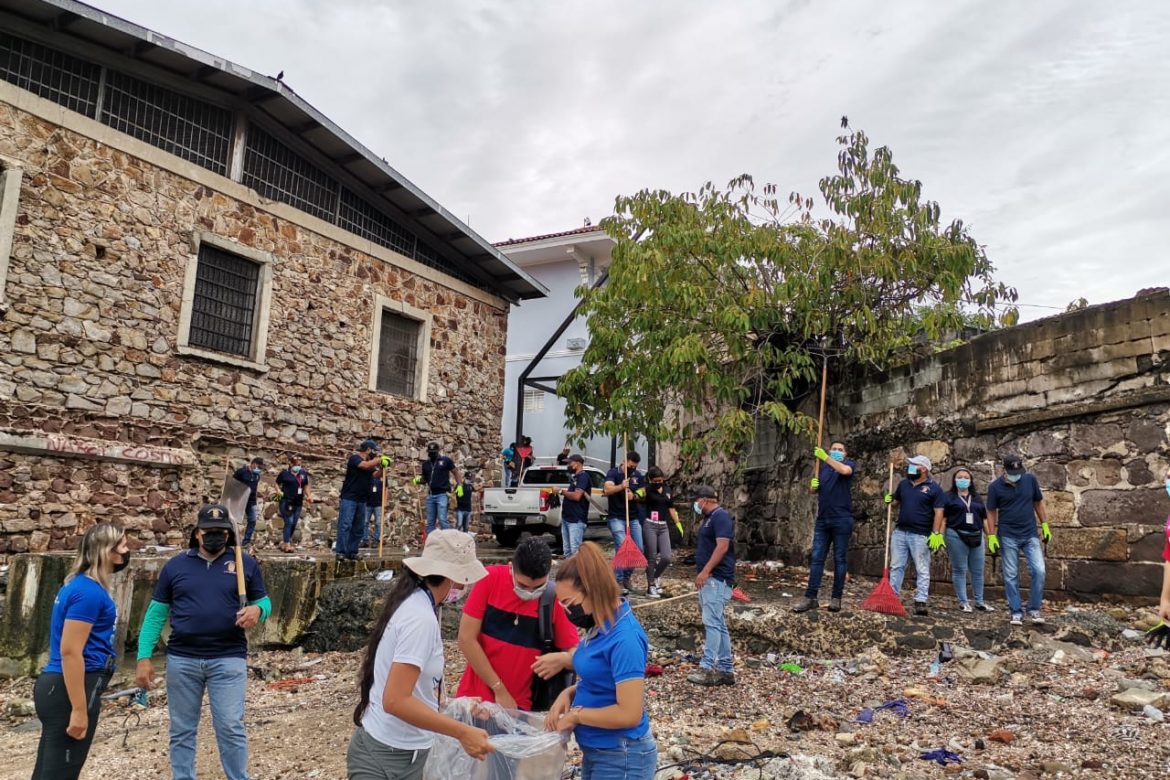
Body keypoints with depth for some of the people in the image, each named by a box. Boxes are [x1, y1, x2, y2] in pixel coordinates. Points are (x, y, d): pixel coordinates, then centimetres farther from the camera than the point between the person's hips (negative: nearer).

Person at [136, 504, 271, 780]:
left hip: (228, 659, -2)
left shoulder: (245, 564, 2)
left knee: (231, 728, -1)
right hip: (182, 659, 2)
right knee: (182, 730, 12)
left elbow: (264, 601, 9)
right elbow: (156, 613, 7)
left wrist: (257, 611, -16)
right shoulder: (175, 566, 5)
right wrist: (144, 658, 0)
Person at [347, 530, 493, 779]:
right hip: (392, 756, -9)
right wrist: (462, 732, -24)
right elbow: (395, 701, -27)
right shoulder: (421, 618, -23)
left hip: (394, 749, 9)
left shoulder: (412, 602, 4)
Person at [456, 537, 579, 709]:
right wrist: (499, 690, -13)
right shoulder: (490, 579, -14)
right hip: (474, 697, 0)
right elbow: (466, 639, -12)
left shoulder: (555, 598, -12)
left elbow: (576, 652, -5)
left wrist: (563, 659, -29)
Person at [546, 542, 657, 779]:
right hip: (597, 751, 8)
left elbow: (629, 713, -26)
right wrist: (570, 693, -2)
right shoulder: (601, 627, 1)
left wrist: (576, 715, -16)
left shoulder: (624, 638, -26)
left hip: (621, 757, -8)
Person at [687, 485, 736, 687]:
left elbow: (722, 546, -21)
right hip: (709, 579, 10)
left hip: (717, 579, -10)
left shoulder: (721, 517, -12)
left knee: (712, 622, -13)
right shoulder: (709, 518, 19)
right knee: (718, 624, 10)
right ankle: (726, 670, 14)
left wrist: (705, 571, -23)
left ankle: (707, 668, -14)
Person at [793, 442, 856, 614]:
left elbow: (845, 470, -22)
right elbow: (813, 490, 20)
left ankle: (836, 598, 8)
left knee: (840, 559, 2)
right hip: (822, 519, 4)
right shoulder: (823, 467, 17)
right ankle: (810, 597, 2)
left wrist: (825, 458, -19)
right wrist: (813, 485, -2)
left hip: (842, 519, -4)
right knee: (817, 558, 1)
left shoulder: (849, 464, 3)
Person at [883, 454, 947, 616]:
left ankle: (921, 602, 1)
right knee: (896, 566, 8)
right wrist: (890, 500, -1)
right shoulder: (903, 484, 10)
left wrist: (936, 533, -17)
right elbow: (896, 501, 23)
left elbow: (939, 512, -9)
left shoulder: (934, 488, -5)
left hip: (920, 535, -5)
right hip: (899, 532, 5)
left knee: (922, 570, 0)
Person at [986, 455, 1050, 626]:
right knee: (1011, 576, 2)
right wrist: (991, 536, -4)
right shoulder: (995, 487, -6)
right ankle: (1016, 612, 11)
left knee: (1039, 571, -8)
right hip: (1008, 537, -1)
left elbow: (1038, 503, 11)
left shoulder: (1030, 480, -1)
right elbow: (991, 512, 0)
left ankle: (1034, 609, 7)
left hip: (1031, 535, 2)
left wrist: (1045, 526, 9)